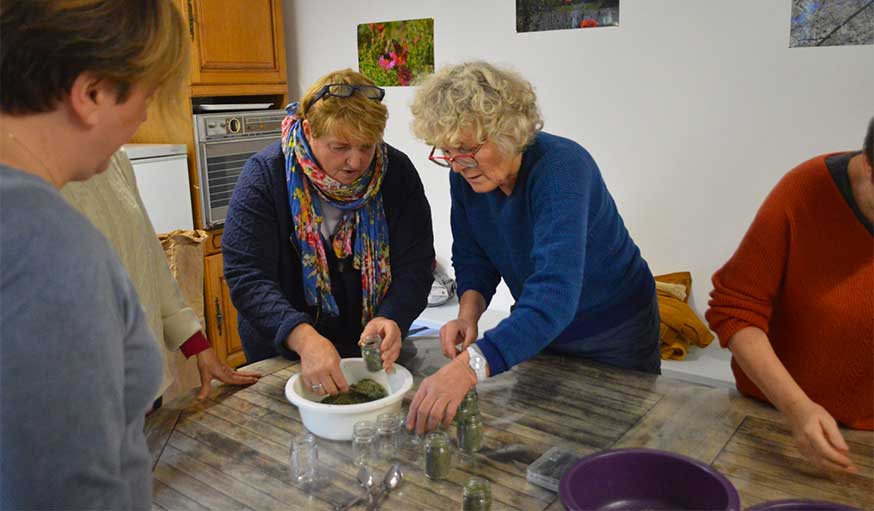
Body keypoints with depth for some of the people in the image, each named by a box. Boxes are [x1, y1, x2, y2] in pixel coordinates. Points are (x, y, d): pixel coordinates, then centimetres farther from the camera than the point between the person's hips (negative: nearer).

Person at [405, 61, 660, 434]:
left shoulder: (561, 167, -34)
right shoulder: (465, 175, -14)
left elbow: (555, 294, -46)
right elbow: (473, 258, 0)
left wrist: (470, 365, -57)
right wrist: (468, 313, -22)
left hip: (615, 337, -5)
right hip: (535, 333, 5)